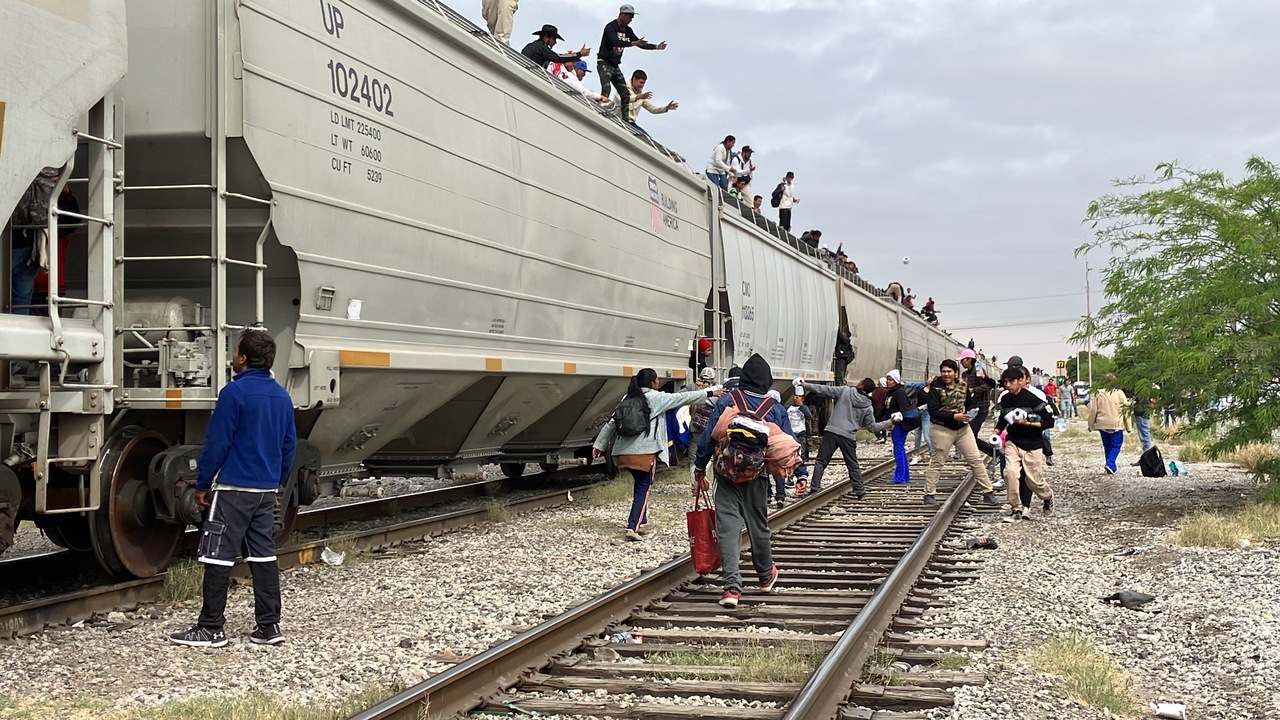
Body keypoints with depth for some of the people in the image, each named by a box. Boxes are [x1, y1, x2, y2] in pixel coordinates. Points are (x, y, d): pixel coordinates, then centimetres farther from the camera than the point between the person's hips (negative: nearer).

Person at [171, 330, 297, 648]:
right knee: (263, 556, 10)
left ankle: (210, 629, 2)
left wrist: (202, 485, -4)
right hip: (266, 490, 7)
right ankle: (269, 626, 12)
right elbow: (289, 445, 14)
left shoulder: (235, 392, -12)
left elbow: (217, 443, -13)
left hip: (233, 490, -7)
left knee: (218, 558, -1)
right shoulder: (282, 396, 10)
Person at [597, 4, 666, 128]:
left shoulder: (628, 30, 12)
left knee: (625, 94, 3)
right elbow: (616, 42, -31)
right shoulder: (610, 27, -13)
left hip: (615, 66, 8)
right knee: (606, 88, -29)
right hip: (604, 63, -8)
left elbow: (640, 44, 16)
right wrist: (633, 43, -40)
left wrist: (656, 47, 4)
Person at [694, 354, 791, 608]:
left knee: (728, 528, -3)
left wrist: (699, 468, 6)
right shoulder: (776, 410, 1)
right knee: (759, 527, 17)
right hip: (757, 478, 2)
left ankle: (732, 587, -11)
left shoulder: (727, 402, -3)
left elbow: (708, 437, -3)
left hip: (727, 476, -2)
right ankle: (766, 577, 37)